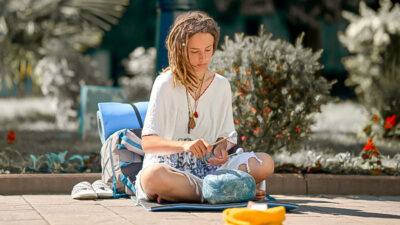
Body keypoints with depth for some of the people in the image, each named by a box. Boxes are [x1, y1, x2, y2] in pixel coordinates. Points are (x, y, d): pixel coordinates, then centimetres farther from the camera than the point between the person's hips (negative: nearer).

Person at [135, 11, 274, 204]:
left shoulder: (221, 85, 10)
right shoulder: (165, 83, -4)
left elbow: (226, 136, 13)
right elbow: (148, 142, -11)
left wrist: (222, 149, -12)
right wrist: (184, 145, -29)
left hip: (207, 168, 4)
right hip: (169, 167, -4)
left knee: (265, 163, -19)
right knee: (152, 175, -40)